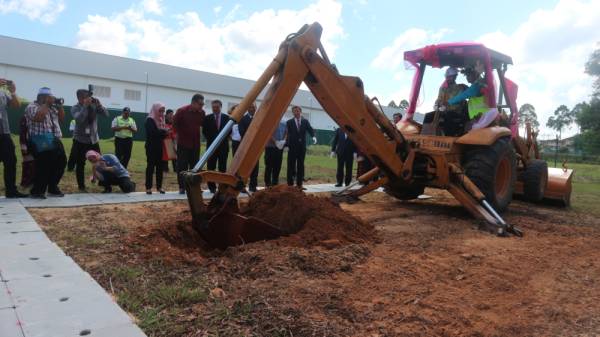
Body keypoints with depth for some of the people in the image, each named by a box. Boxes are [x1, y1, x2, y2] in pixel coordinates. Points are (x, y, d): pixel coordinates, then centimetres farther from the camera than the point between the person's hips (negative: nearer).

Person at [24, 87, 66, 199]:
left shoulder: (52, 107, 21)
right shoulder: (32, 107, -3)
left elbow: (61, 118, 20)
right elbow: (38, 117, -22)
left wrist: (59, 105, 8)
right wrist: (46, 104, -14)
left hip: (55, 141, 8)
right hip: (41, 142, -8)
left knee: (61, 163, 8)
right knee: (43, 167, -10)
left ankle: (53, 188, 21)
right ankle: (37, 191, 2)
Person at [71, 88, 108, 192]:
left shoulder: (94, 105, 1)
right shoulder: (75, 108, -6)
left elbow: (106, 114, -6)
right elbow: (79, 119, -25)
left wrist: (98, 104, -18)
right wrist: (85, 106, -25)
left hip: (94, 139, 2)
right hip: (80, 140, -2)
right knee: (80, 164, 1)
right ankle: (81, 187, 10)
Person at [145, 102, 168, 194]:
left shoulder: (161, 120, 14)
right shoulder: (150, 120, -6)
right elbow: (153, 132, -20)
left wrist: (166, 133, -7)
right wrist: (164, 131, -16)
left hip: (159, 147, 6)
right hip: (151, 147, -6)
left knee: (160, 166, 6)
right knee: (150, 166, -4)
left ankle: (159, 186, 12)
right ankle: (148, 187, 1)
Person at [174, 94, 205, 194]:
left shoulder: (201, 112, 1)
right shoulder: (182, 111, -9)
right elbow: (175, 124, 0)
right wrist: (180, 134, 0)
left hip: (196, 143, 4)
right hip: (183, 143, -4)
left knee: (195, 166, 7)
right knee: (182, 166, -1)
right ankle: (182, 187, 5)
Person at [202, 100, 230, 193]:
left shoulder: (226, 118, 5)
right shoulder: (208, 118, 6)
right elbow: (204, 131, 6)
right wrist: (211, 139, -4)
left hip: (223, 145, 0)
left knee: (222, 167, 2)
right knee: (211, 167, -1)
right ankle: (212, 187, 4)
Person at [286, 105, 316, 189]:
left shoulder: (305, 121, 8)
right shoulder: (289, 122, 3)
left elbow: (310, 130, -5)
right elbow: (287, 134, -3)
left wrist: (313, 137, -26)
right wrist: (286, 144, -14)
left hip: (302, 147, 2)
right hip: (292, 147, -2)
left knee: (300, 165, 7)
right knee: (291, 165, -1)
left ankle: (299, 183, 13)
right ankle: (290, 183, 5)